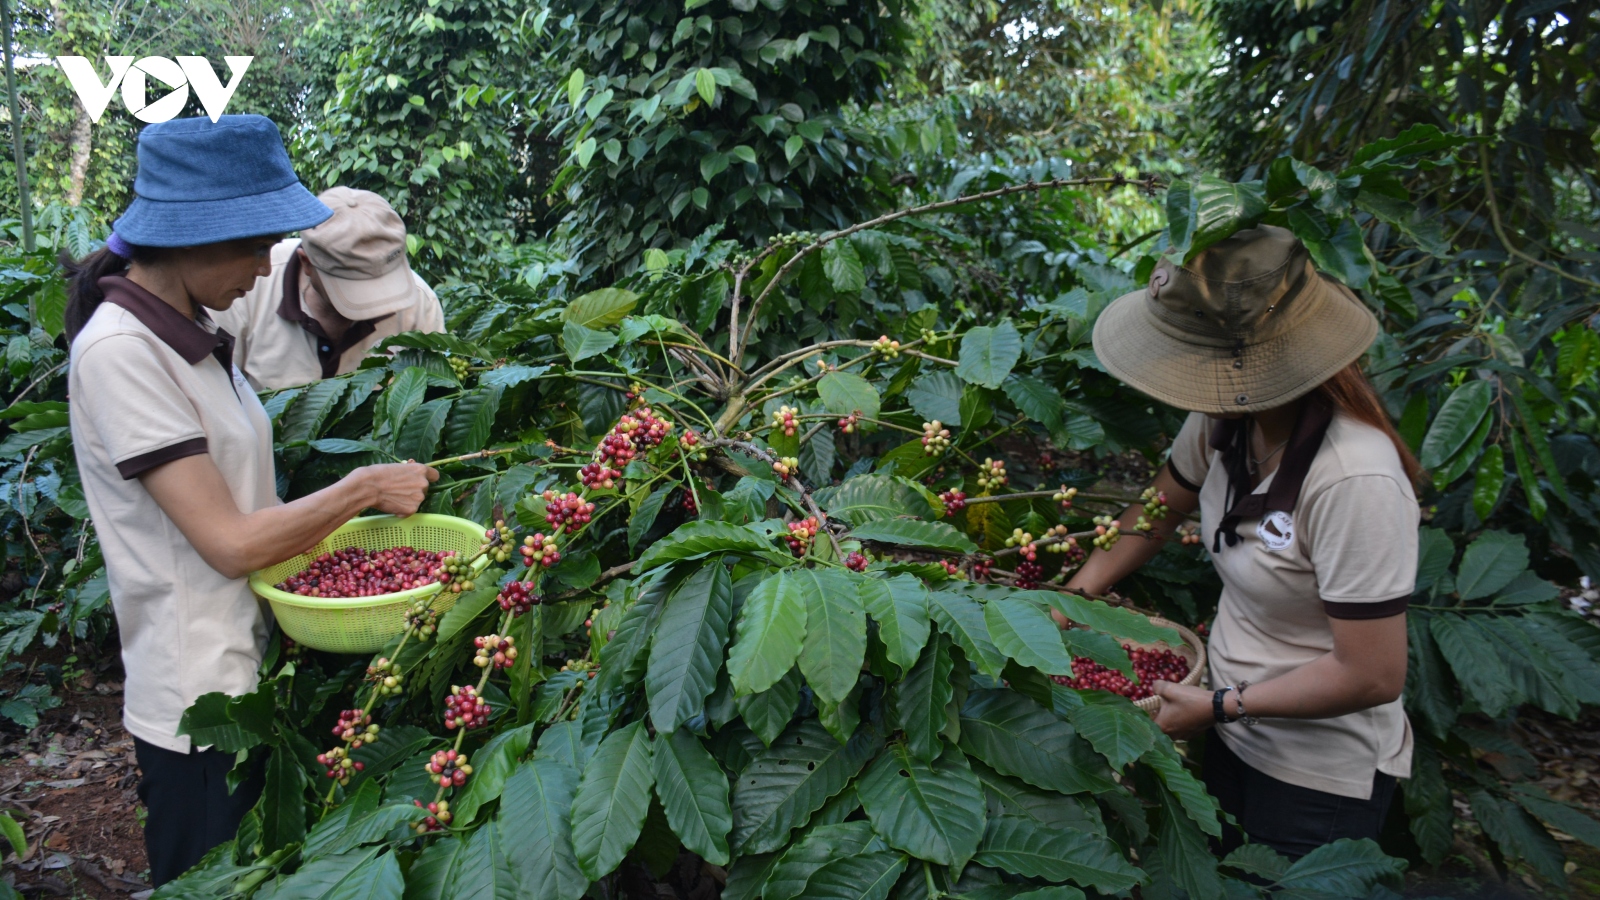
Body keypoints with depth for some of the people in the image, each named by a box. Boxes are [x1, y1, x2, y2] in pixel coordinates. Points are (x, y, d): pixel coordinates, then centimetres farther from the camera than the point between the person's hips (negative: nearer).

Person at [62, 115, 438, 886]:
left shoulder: (194, 329, 5)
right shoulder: (119, 352, -21)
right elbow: (230, 542, -23)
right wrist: (364, 487, -14)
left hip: (247, 673, 8)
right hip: (198, 705, -8)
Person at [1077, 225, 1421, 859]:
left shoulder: (1357, 482, -34)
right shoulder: (1226, 420, -13)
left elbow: (1373, 676, -28)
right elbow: (1159, 508, 6)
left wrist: (1218, 707, -19)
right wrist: (1074, 598, -3)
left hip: (1321, 779, -7)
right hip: (1234, 735, 7)